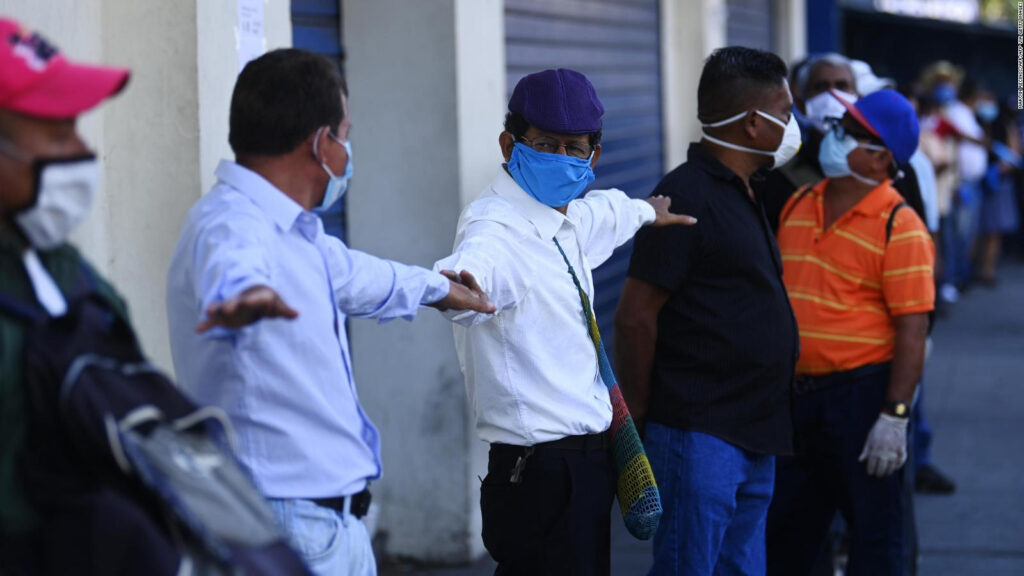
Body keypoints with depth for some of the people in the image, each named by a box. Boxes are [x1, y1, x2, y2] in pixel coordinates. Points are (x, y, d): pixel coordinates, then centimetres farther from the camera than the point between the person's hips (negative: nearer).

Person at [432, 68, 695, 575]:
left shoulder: (567, 221, 10)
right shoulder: (495, 232, -20)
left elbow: (605, 213, 36)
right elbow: (475, 271, -44)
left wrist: (645, 211, 53)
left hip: (586, 464, 10)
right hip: (539, 472, -10)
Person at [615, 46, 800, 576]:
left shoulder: (742, 196, 17)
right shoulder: (686, 195, -13)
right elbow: (635, 317, -15)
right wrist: (638, 416, -11)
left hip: (754, 439, 9)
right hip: (699, 435, -9)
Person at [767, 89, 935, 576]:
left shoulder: (899, 227, -12)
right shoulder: (797, 207, 9)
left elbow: (912, 330, -16)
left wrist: (895, 416, -20)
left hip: (862, 394, -7)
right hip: (796, 393, 7)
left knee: (874, 534, 4)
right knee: (782, 531, 16)